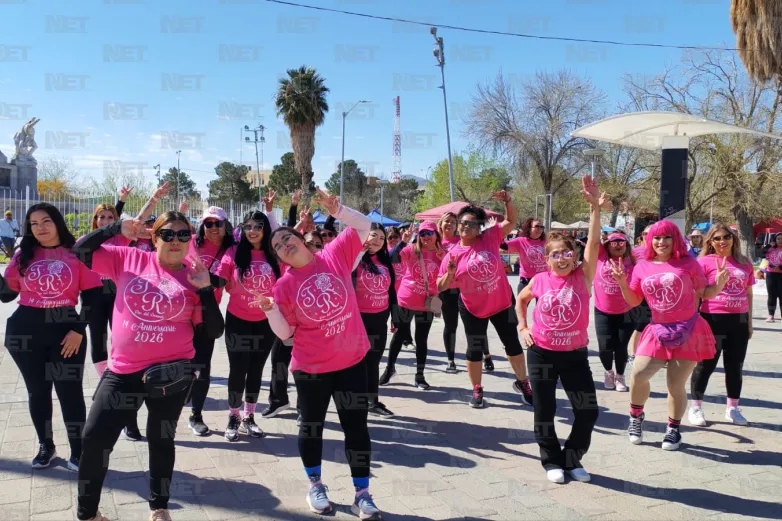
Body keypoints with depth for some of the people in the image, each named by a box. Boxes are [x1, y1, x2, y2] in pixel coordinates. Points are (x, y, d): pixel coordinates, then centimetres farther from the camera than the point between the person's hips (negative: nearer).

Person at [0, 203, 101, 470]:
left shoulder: (77, 253, -4)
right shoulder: (23, 255, 5)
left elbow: (92, 295, -4)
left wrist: (79, 330, -10)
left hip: (66, 331, -3)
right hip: (25, 330, 3)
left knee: (70, 391, 1)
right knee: (37, 390, 14)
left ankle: (78, 452, 13)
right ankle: (46, 446, 30)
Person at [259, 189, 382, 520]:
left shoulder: (334, 255, -3)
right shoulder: (284, 285, -5)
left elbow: (363, 227, -1)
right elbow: (285, 333, -4)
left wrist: (336, 210, -14)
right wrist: (271, 310, -21)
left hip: (353, 359, 1)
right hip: (311, 367, 0)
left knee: (357, 426, 6)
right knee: (312, 424, 14)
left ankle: (362, 494, 19)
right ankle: (315, 485, 36)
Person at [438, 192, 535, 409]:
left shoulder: (490, 237, -8)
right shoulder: (453, 254, -10)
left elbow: (511, 221, -4)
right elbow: (441, 286, -8)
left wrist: (507, 201, -21)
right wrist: (450, 272, -26)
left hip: (502, 302, 1)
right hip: (473, 309, -1)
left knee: (512, 344, 13)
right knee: (475, 348, 8)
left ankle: (522, 383, 33)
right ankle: (477, 390, 27)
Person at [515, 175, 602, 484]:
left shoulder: (583, 276, -9)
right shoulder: (540, 281, -6)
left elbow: (594, 243, -22)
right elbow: (521, 300, 15)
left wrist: (595, 207, -30)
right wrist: (522, 327, 3)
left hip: (575, 354, 0)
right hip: (541, 353, 0)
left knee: (588, 411, 2)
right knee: (544, 411, 8)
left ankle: (572, 459, 25)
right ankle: (551, 460, 29)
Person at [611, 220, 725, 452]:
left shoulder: (688, 263, -3)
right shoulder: (642, 267, 3)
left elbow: (704, 293, 3)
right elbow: (634, 301, 7)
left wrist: (719, 284, -16)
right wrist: (622, 283, -9)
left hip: (688, 330, -2)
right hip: (659, 331, 2)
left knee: (676, 383, 2)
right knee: (638, 375, -5)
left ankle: (673, 429, 23)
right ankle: (636, 417, 22)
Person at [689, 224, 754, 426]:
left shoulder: (745, 263, 7)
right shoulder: (705, 262, -6)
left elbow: (748, 294, 13)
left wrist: (750, 321, 13)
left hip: (739, 321, 4)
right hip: (713, 319, -4)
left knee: (735, 366, 13)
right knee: (705, 365, 5)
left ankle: (732, 408, 27)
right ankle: (695, 407, 18)